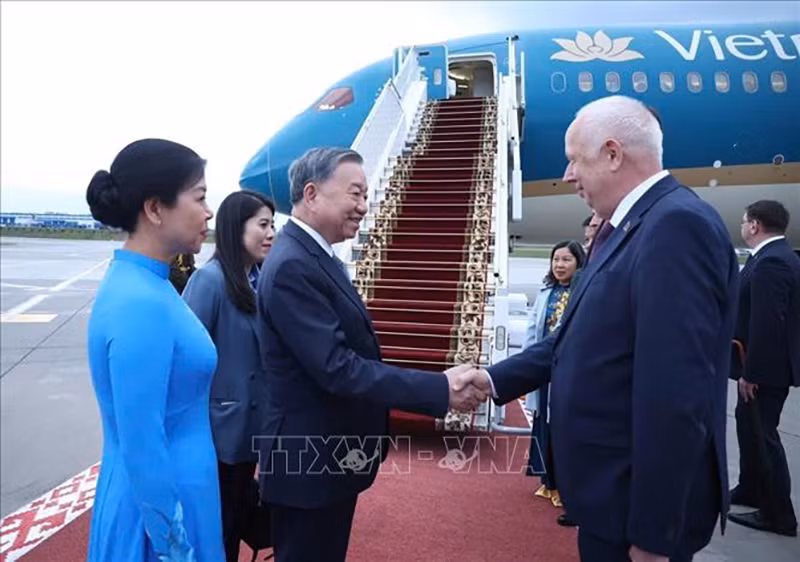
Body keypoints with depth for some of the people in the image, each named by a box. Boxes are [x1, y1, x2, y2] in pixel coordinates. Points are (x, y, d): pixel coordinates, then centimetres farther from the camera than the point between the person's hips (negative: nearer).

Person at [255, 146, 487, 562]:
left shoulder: (318, 257, 8)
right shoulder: (292, 266, -24)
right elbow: (337, 368, -29)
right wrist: (440, 388, -27)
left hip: (330, 456, 9)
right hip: (310, 462, -9)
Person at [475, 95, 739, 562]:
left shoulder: (677, 224, -23)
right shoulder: (629, 227, 9)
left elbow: (677, 396, -27)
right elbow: (579, 338, 11)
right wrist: (496, 379, 4)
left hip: (638, 498, -9)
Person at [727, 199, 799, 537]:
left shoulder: (770, 262, -23)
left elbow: (766, 323, -28)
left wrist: (751, 372, -23)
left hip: (766, 367, -11)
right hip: (768, 363, 11)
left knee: (762, 433, 0)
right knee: (750, 426, 21)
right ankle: (750, 490, 37)